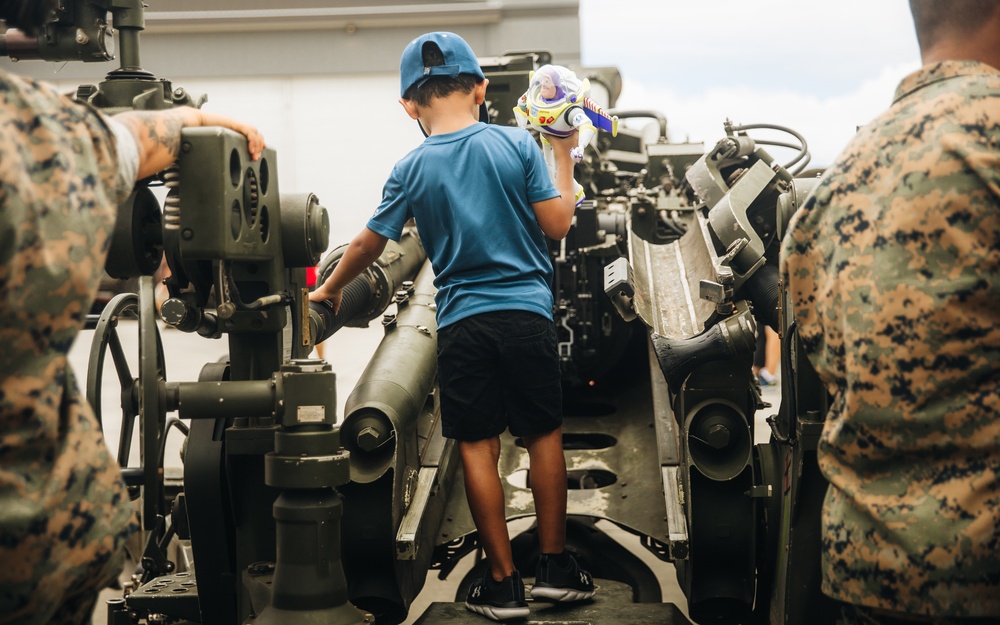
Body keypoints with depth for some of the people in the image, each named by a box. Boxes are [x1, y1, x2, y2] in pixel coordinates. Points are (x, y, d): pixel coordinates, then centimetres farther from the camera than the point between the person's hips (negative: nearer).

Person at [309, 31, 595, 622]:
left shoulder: (412, 169, -1)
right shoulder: (516, 144, -4)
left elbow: (370, 244, 6)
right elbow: (557, 224, -3)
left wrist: (331, 289, 23)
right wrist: (564, 156, 9)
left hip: (462, 322, 0)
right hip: (527, 314, 0)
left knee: (478, 446, 6)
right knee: (545, 435, 13)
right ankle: (555, 566, 20)